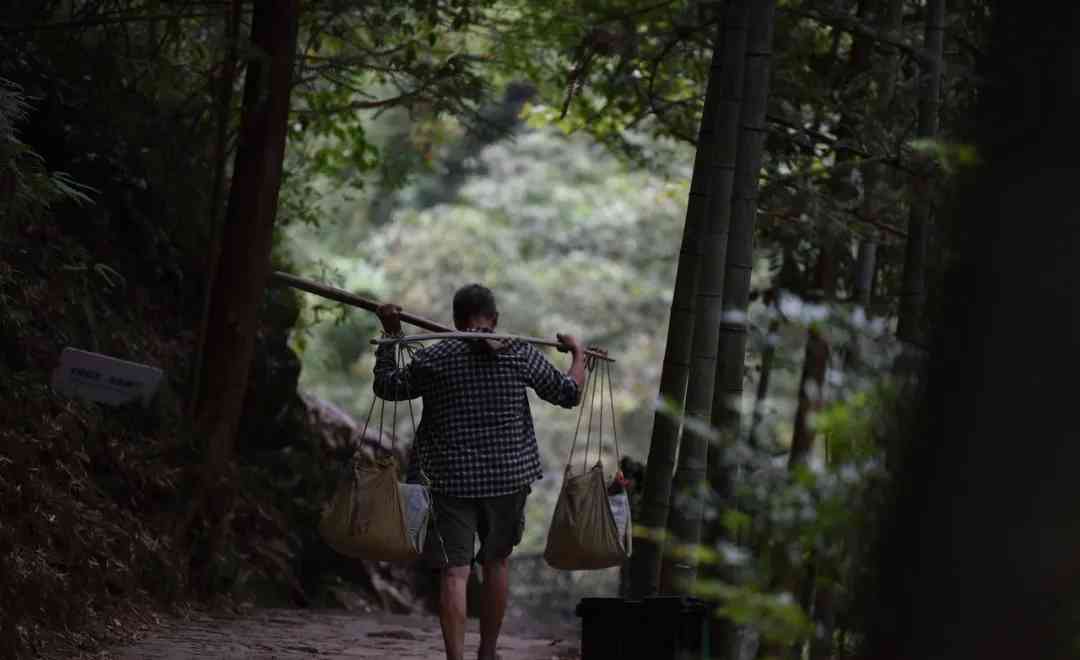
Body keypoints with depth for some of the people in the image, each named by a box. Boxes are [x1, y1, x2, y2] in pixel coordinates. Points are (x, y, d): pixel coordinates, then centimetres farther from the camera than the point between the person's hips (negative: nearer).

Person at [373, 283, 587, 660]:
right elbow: (568, 393, 7)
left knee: (454, 571, -3)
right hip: (508, 476, 2)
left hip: (451, 480, -2)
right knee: (496, 562, 19)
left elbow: (388, 386, 10)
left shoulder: (433, 359, -2)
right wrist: (577, 353, 24)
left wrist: (390, 336, 19)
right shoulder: (520, 354, -1)